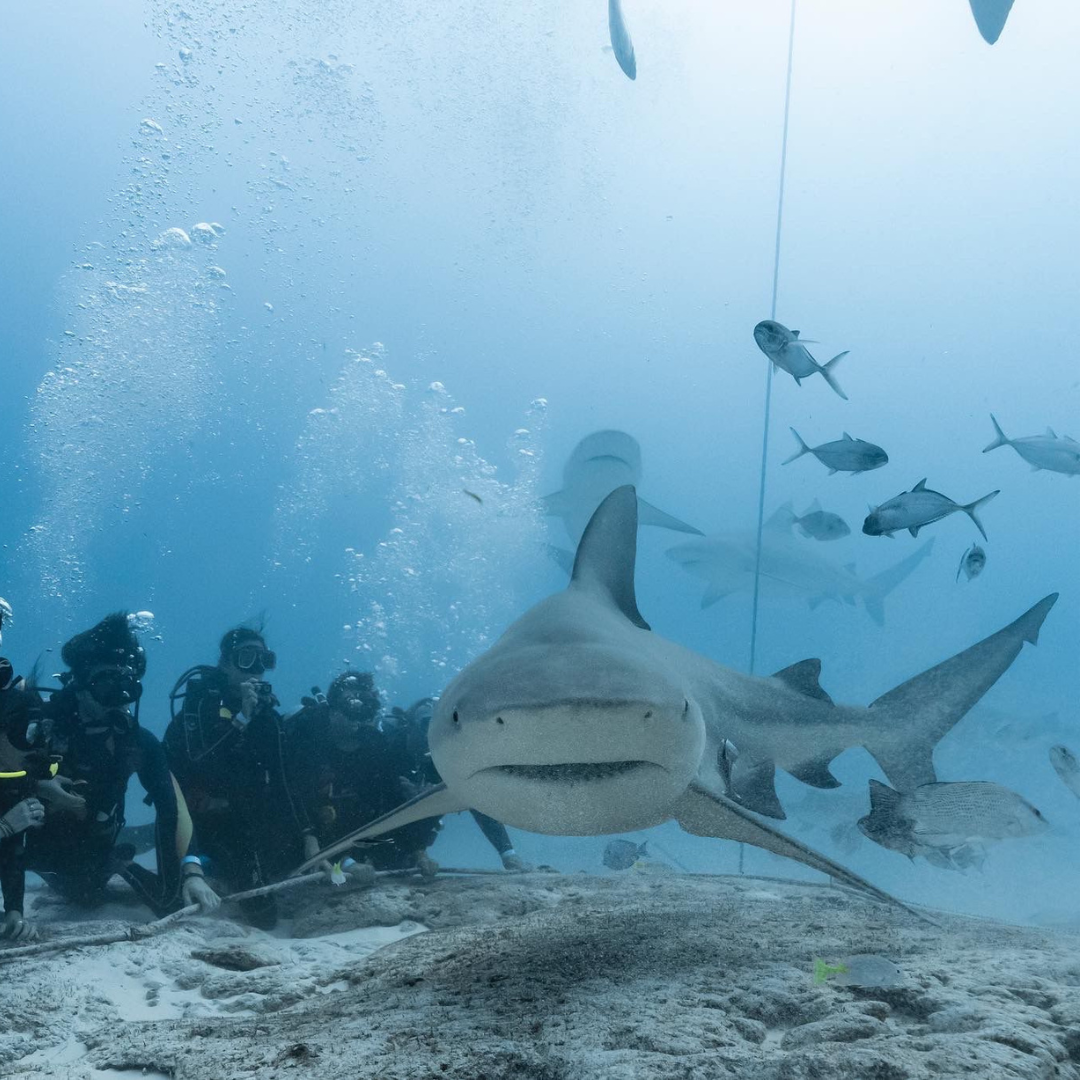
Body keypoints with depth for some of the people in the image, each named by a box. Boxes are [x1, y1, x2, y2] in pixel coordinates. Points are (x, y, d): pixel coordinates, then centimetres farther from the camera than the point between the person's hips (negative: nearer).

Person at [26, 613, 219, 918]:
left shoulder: (138, 742, -18)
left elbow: (172, 807, -24)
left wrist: (192, 872, -37)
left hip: (91, 849, 1)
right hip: (38, 843, 0)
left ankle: (118, 866, 33)